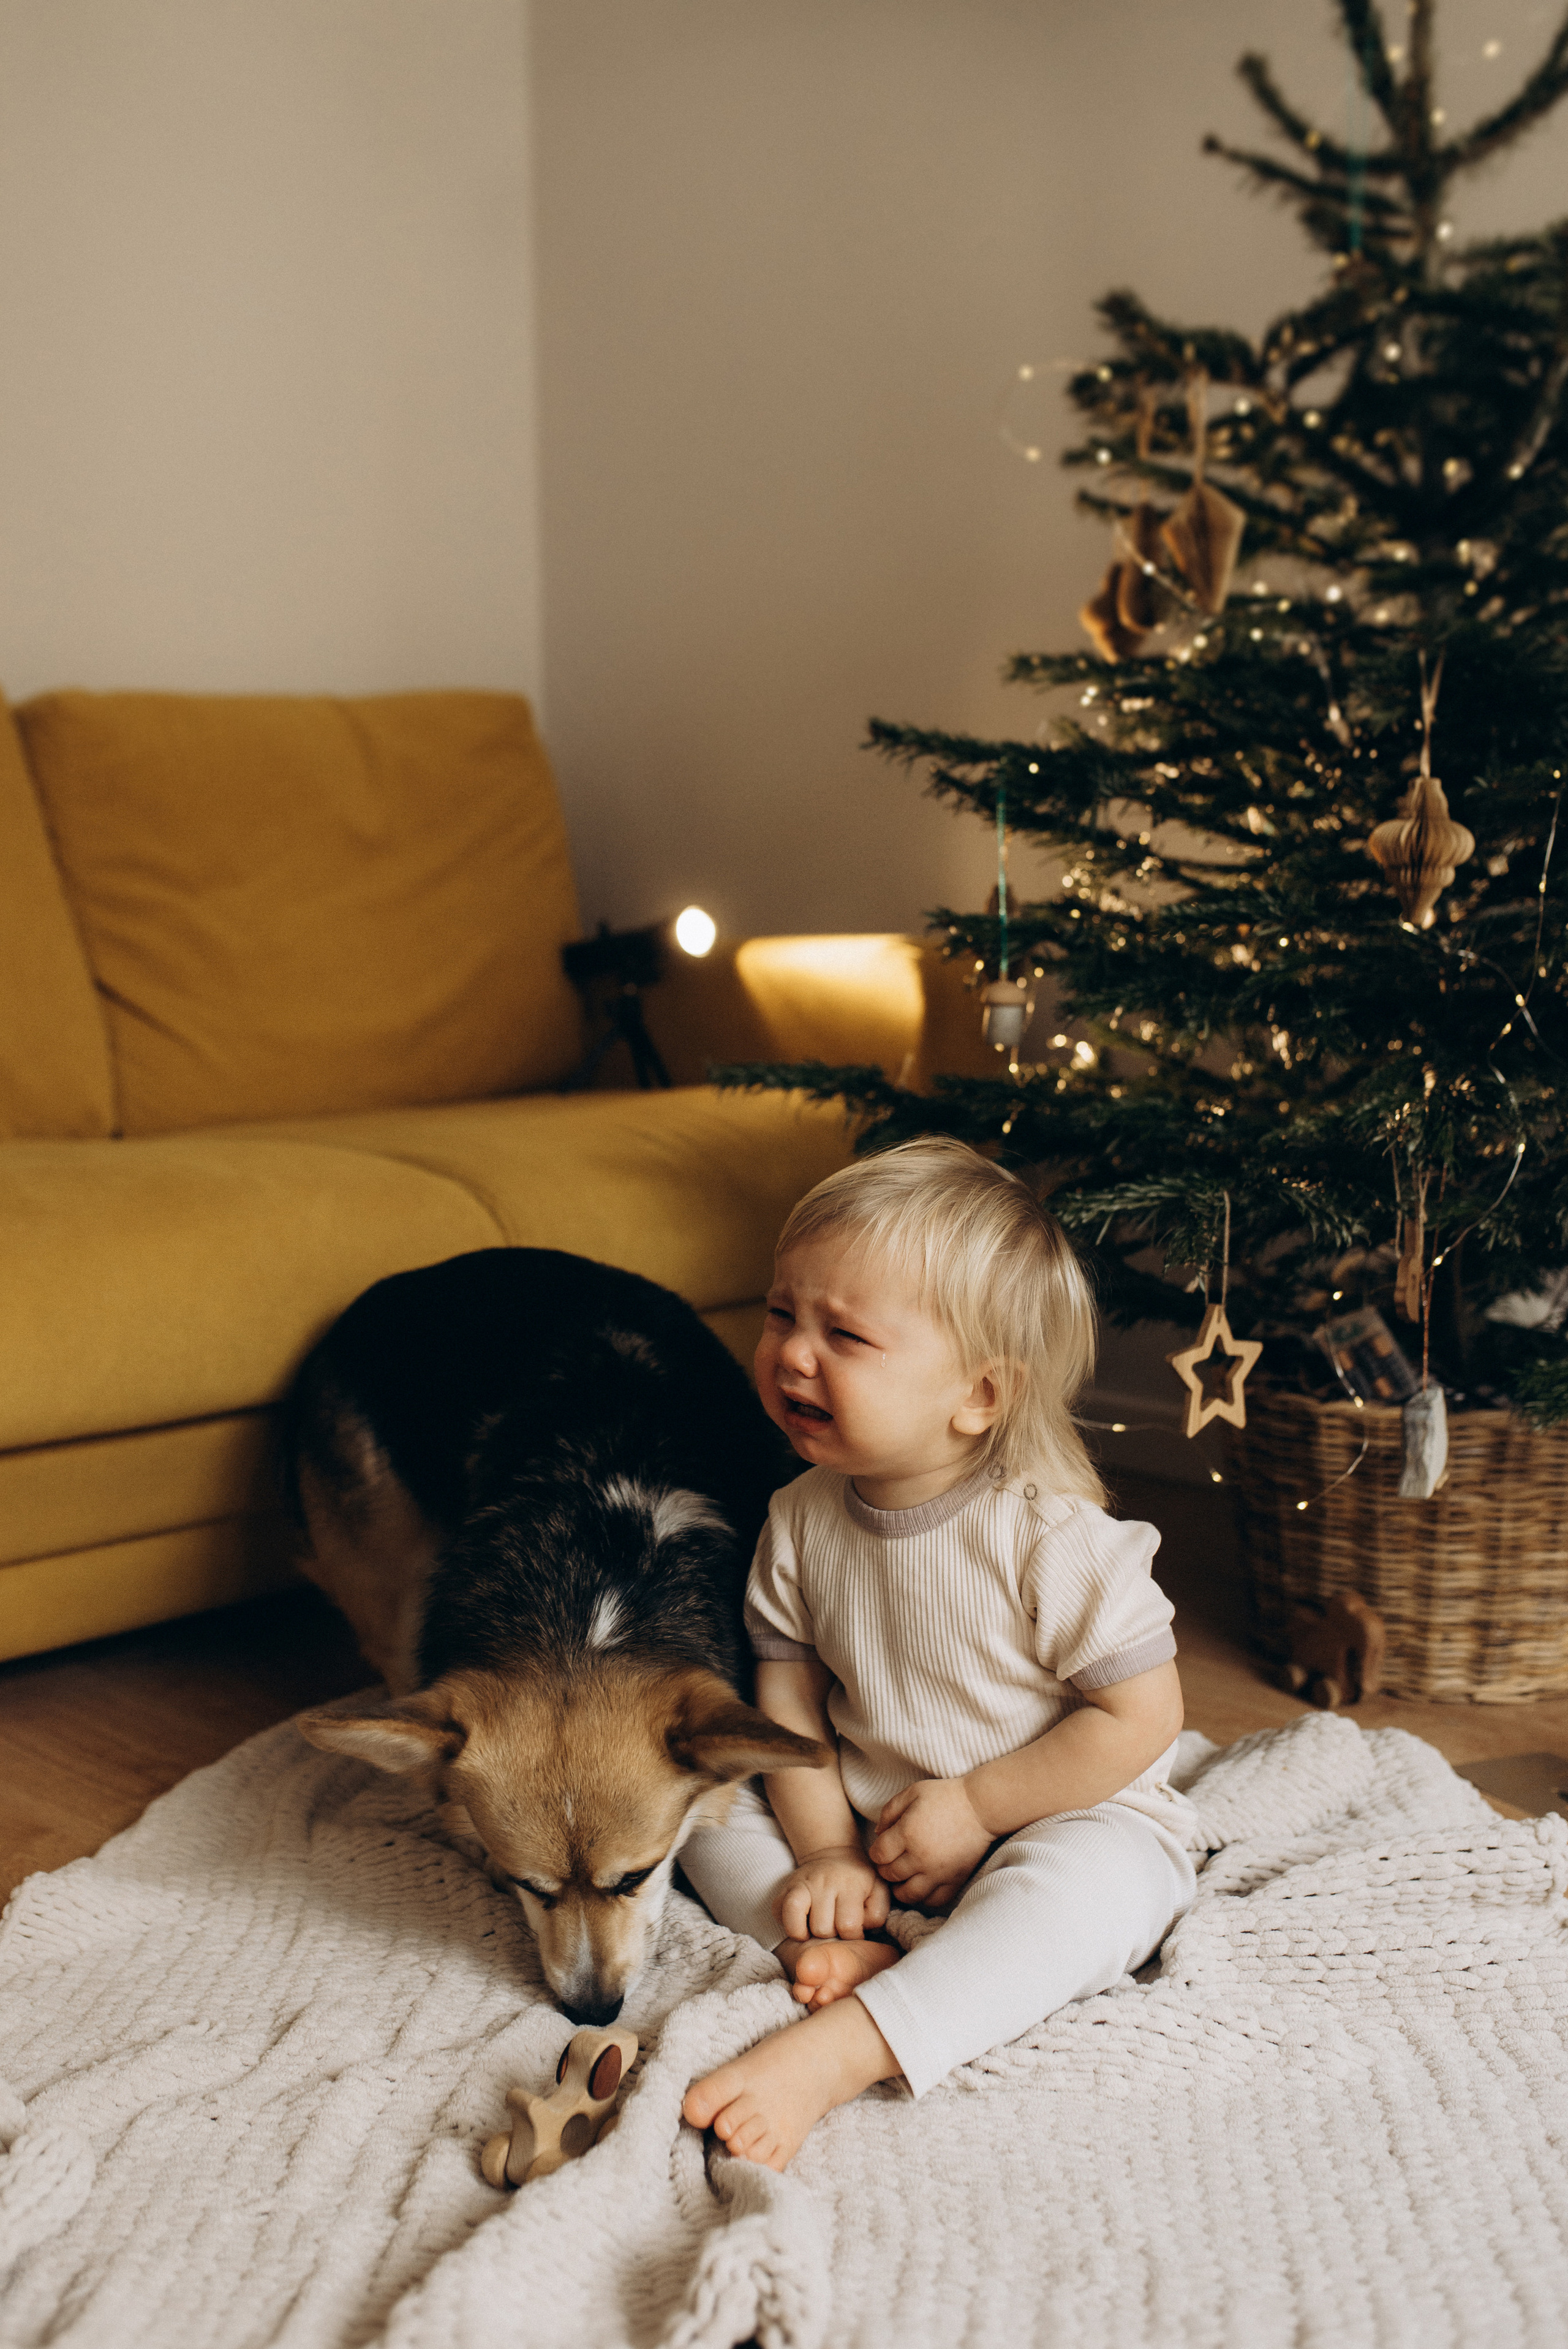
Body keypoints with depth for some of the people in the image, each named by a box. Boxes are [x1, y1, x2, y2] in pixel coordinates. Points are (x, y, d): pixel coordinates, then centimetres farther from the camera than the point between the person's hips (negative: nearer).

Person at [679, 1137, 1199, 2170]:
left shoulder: (1050, 1535, -23)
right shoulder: (802, 1519, -7)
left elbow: (1142, 1713, -19)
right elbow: (789, 1692, 1)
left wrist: (975, 1806, -18)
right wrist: (826, 1850, -12)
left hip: (1053, 1821, -5)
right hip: (869, 1823, 6)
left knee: (1086, 1883, -36)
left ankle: (831, 2053, -43)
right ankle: (848, 1952, -24)